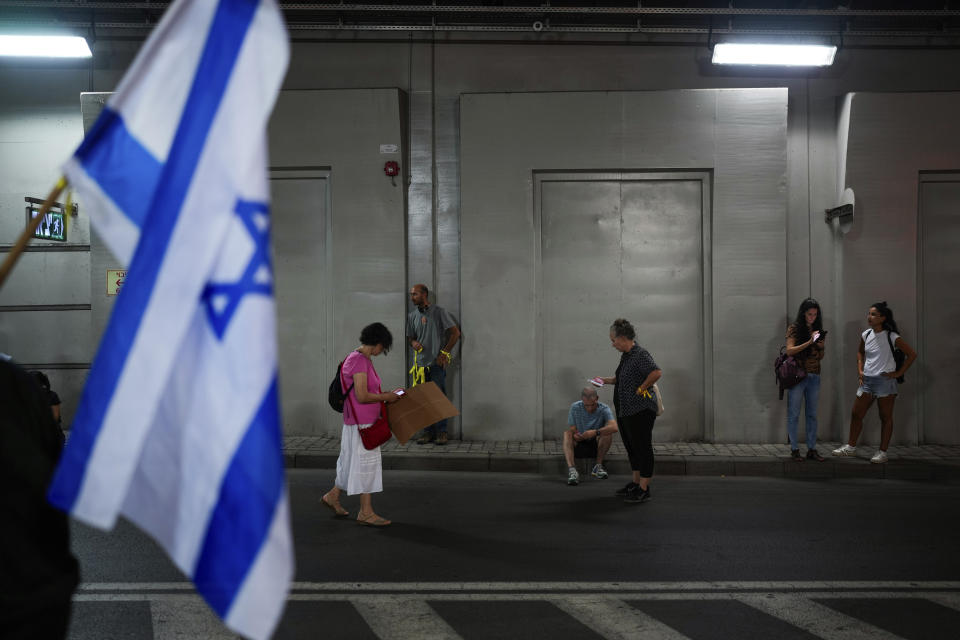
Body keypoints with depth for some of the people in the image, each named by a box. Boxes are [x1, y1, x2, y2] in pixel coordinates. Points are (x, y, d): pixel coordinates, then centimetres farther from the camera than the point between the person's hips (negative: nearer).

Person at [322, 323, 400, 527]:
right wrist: (386, 397, -11)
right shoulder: (358, 361, -19)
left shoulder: (363, 360, 12)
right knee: (366, 463, -2)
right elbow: (362, 396, -23)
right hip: (361, 422, -10)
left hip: (366, 421, 10)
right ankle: (366, 512, 7)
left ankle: (332, 496, 32)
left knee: (352, 462, 19)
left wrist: (385, 395, 9)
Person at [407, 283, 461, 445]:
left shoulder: (439, 312, -3)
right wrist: (413, 343, -4)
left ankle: (441, 432, 1)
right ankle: (428, 431, 13)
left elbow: (455, 332, -3)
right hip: (421, 362, 5)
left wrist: (445, 353, -8)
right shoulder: (412, 315, 12)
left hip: (437, 363, -5)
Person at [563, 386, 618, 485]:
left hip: (596, 446, -1)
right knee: (566, 434, -28)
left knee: (607, 432, -28)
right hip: (579, 445, 1)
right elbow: (572, 431, -7)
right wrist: (575, 435, -32)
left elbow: (614, 427, -34)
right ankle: (571, 469, -42)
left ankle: (598, 465, -16)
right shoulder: (575, 408, -9)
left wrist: (596, 432, -47)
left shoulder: (604, 409, -16)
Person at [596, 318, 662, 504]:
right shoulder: (625, 356, 13)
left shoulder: (641, 354, -17)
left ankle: (644, 489, 4)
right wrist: (606, 380, 15)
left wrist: (641, 388, -20)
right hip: (625, 411, 10)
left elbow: (656, 372, -30)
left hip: (640, 411, -10)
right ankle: (636, 483, 29)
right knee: (632, 447, 17)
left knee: (642, 448, -2)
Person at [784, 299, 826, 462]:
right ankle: (794, 449, 7)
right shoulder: (794, 329, -2)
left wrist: (821, 346, -6)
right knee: (793, 414, 0)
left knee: (812, 414, 7)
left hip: (814, 376, 5)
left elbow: (821, 357, 15)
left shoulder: (818, 330, 12)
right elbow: (789, 351, -12)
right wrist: (809, 342, -20)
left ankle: (812, 449, 12)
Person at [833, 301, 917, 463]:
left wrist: (899, 373, -9)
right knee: (856, 414, 8)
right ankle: (851, 447, 20)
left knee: (885, 417, 3)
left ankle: (882, 452, 9)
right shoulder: (866, 335, 7)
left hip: (885, 380, -6)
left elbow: (912, 354, -7)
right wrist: (860, 369, 13)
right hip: (867, 380, 6)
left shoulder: (891, 337, -9)